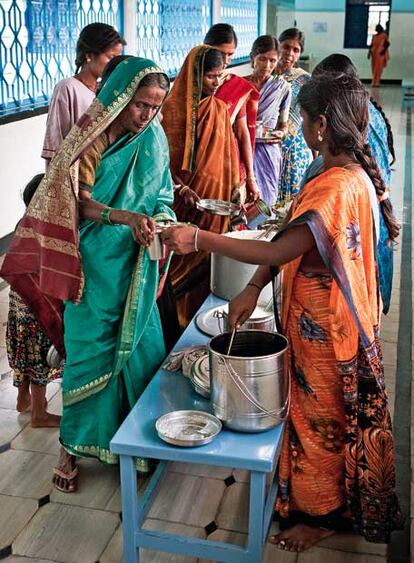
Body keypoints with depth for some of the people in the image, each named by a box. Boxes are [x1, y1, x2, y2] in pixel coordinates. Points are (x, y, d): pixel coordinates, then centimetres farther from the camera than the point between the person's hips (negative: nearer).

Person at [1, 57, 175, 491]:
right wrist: (126, 217, -28)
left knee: (140, 347, 9)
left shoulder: (154, 139, 2)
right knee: (89, 351, 2)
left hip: (135, 265, 4)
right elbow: (79, 201, -13)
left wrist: (158, 223, -16)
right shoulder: (89, 137, -9)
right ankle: (74, 445, 20)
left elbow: (161, 199, 6)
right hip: (94, 264, -3)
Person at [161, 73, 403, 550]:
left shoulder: (336, 189, -29)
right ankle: (318, 498, 43)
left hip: (324, 328, -9)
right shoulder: (350, 173, 3)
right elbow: (289, 239, 2)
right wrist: (253, 290, -4)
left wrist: (199, 238, -28)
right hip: (323, 319, 9)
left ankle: (321, 514, 32)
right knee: (321, 413, 23)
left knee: (321, 419, 10)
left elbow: (278, 251, -32)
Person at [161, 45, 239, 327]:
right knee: (182, 260, 1)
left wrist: (235, 187, 4)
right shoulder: (174, 108, -7)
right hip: (184, 198, -5)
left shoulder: (219, 109, 10)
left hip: (215, 197, 5)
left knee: (207, 263, 7)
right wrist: (180, 188, -19)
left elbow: (228, 155, 14)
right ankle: (179, 322, 13)